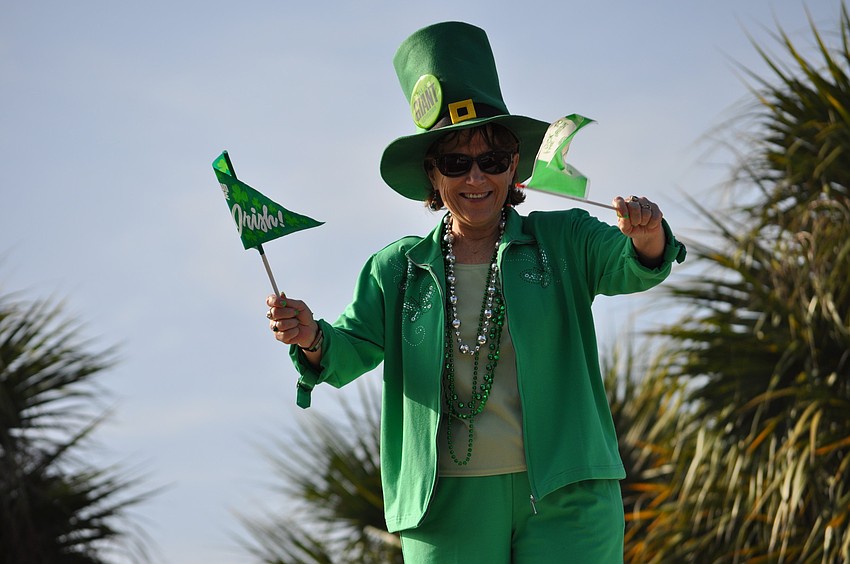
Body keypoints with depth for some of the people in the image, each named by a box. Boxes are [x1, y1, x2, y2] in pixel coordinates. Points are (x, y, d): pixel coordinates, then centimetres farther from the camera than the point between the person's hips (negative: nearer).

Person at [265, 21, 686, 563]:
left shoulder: (563, 240, 5)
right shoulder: (399, 269, 11)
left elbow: (630, 268, -11)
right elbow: (350, 350, 4)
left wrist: (647, 238, -35)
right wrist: (313, 339, -19)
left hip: (564, 498, -2)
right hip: (447, 507, 2)